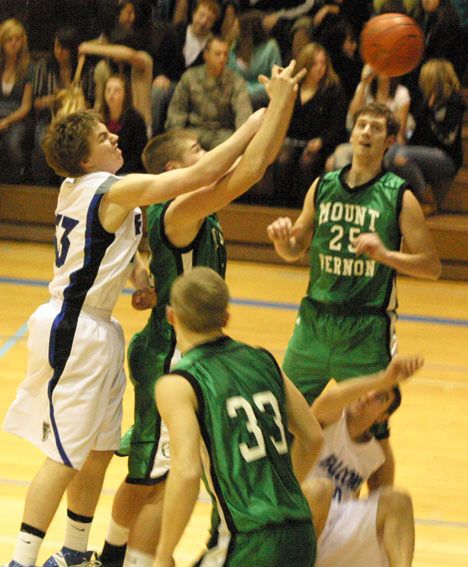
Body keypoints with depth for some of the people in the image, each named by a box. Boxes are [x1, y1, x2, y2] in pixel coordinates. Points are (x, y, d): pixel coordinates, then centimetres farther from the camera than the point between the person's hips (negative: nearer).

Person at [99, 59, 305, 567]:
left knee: (146, 476, 21)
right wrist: (279, 103, -24)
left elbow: (251, 164, 11)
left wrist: (282, 105, 1)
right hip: (171, 356, -10)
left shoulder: (199, 210, 7)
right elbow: (246, 170, -30)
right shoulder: (179, 212, -20)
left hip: (184, 352, 10)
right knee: (166, 481, -6)